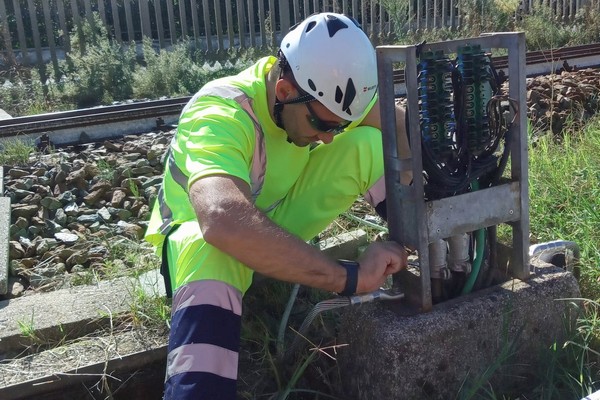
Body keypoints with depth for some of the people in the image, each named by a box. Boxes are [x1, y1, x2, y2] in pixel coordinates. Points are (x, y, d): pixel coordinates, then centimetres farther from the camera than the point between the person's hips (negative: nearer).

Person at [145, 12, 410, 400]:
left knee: (369, 145, -16)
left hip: (278, 215, 5)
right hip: (201, 232, -5)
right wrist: (350, 277, -50)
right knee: (213, 253, -44)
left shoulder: (321, 91, -16)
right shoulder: (218, 117, -36)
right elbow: (225, 223, -54)